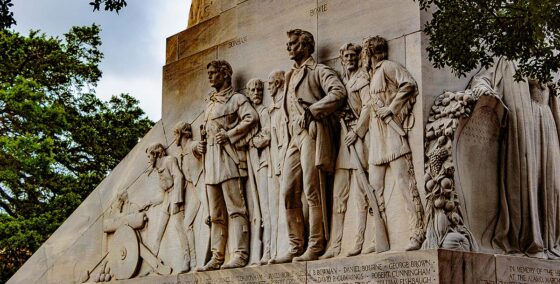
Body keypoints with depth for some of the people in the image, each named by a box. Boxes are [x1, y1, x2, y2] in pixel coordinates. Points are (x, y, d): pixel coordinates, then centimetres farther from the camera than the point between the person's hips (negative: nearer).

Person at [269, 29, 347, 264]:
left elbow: (339, 92, -13)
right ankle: (295, 247, 5)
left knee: (312, 191, -9)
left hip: (313, 131, -8)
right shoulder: (290, 76, 26)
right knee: (288, 192, 1)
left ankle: (315, 247, -5)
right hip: (295, 135, 8)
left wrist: (313, 110, -15)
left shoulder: (319, 71, 4)